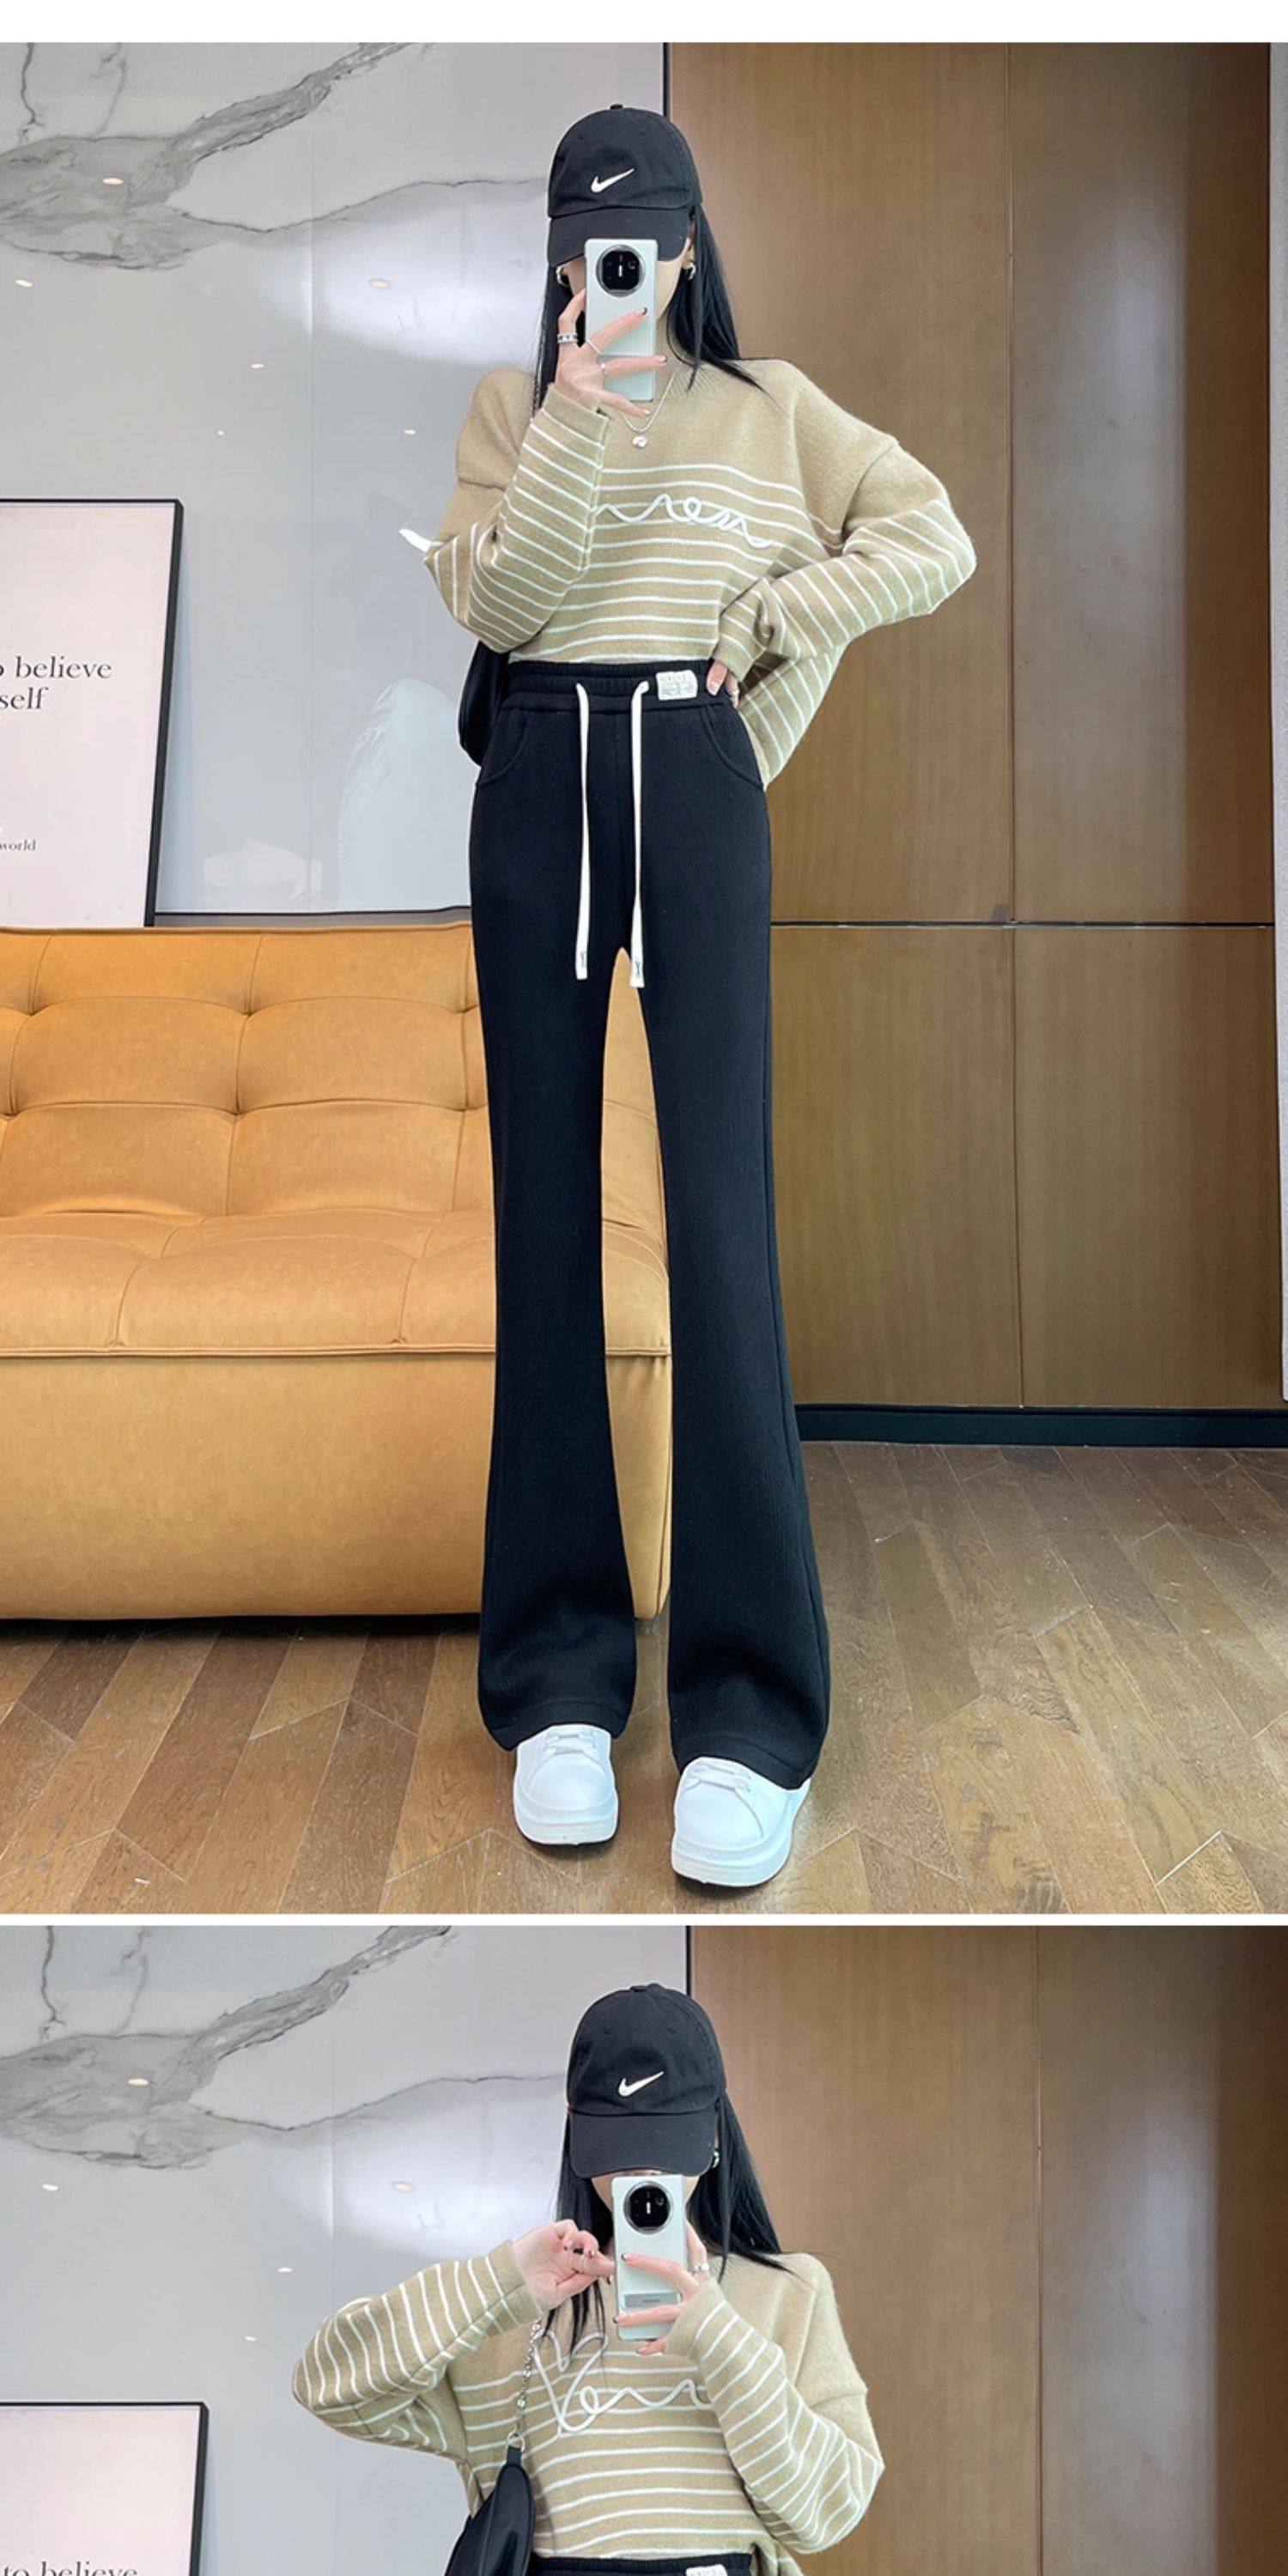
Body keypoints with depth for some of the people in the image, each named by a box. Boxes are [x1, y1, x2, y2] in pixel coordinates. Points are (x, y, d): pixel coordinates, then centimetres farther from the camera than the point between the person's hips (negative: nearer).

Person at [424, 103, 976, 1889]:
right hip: (540, 788, 2)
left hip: (697, 783, -1)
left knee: (718, 1203, -14)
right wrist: (579, 421, -10)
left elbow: (937, 542, 11)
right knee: (547, 1204, -2)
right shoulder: (511, 406, 14)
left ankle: (750, 1706, -11)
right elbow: (491, 601, -2)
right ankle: (560, 1674, 5)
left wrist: (771, 615, 1)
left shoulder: (769, 406, 14)